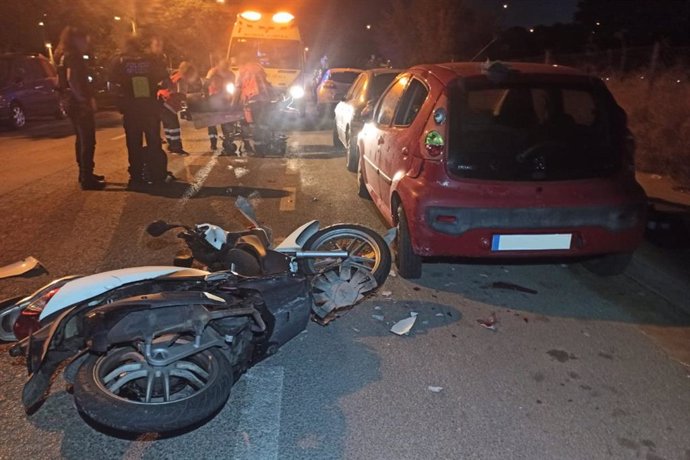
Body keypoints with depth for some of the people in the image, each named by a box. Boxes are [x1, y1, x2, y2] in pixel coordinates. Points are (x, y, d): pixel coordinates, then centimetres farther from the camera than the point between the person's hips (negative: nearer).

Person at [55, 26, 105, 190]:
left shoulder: (65, 56, 18)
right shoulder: (73, 56, -12)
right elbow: (71, 79, -25)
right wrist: (86, 100, -23)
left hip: (72, 102, 10)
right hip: (79, 103, -10)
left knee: (82, 139, 17)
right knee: (88, 141, -8)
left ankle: (85, 174, 26)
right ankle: (87, 179, -7)